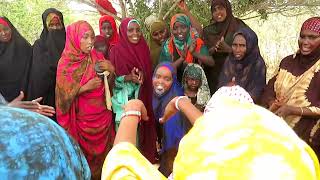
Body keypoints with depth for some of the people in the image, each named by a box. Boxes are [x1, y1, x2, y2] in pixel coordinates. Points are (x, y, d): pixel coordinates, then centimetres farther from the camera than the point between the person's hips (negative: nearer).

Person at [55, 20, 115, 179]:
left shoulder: (97, 58, -1)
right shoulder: (65, 63, -12)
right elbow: (63, 95, -12)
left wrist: (111, 70, -14)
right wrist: (86, 87, -22)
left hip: (102, 115, 4)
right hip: (82, 118, -3)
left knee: (103, 149, 16)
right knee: (85, 153, 12)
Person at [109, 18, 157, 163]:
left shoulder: (144, 49, 5)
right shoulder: (116, 50, -7)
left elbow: (149, 73, 9)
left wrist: (142, 75, -13)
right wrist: (128, 77, -24)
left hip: (141, 99, 4)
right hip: (124, 100, -3)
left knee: (140, 129, 8)